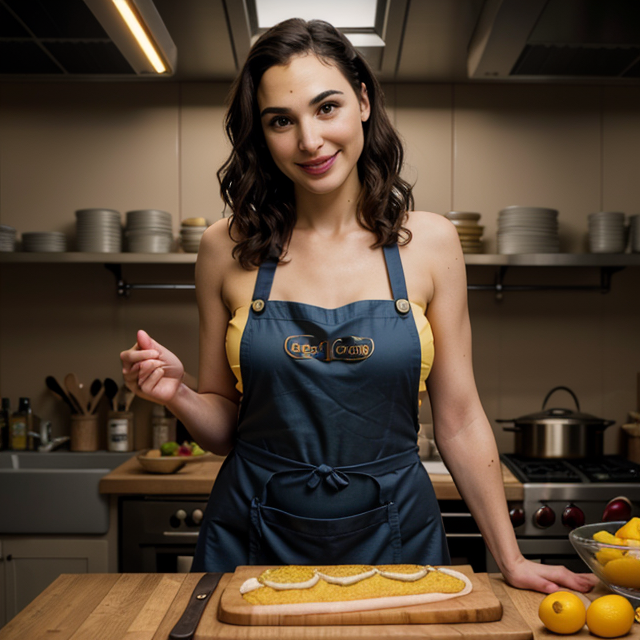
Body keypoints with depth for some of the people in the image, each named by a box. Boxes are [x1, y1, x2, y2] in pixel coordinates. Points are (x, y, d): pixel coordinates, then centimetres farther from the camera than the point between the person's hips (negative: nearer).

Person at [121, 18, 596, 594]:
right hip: (255, 541, 1)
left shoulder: (428, 242, -6)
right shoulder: (229, 248, -5)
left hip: (393, 535, 0)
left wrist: (511, 561, 1)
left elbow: (459, 422, -1)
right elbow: (225, 427, 2)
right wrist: (178, 395, -18)